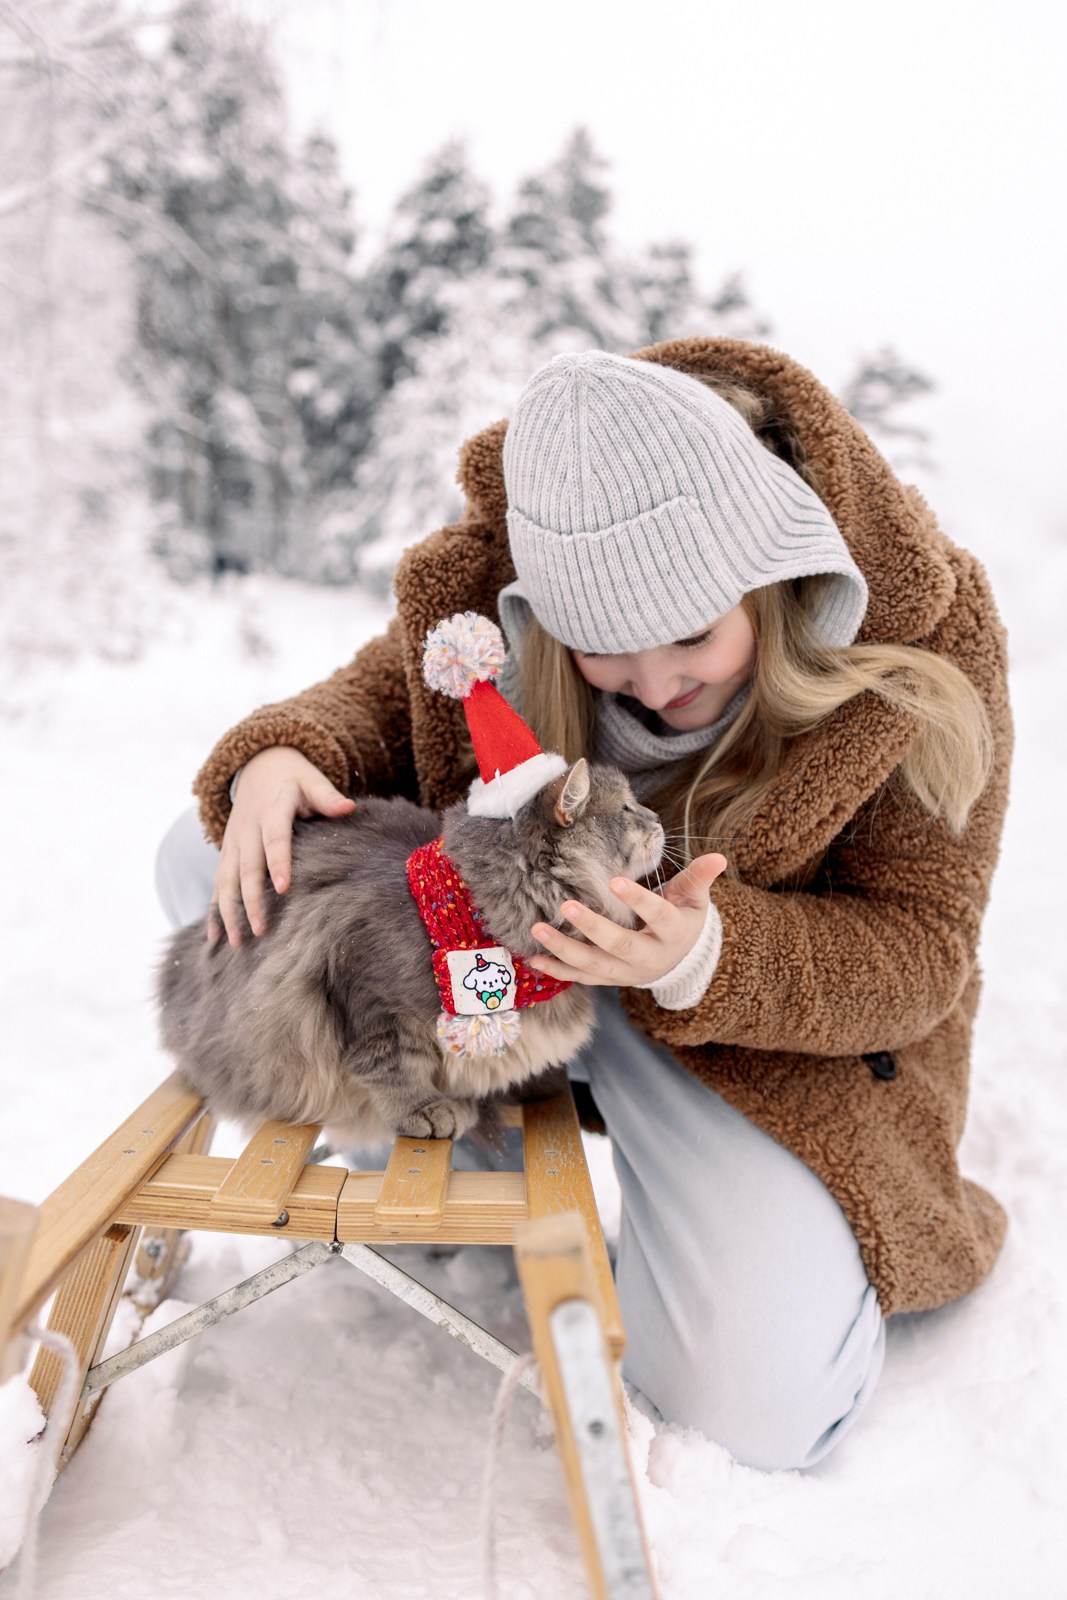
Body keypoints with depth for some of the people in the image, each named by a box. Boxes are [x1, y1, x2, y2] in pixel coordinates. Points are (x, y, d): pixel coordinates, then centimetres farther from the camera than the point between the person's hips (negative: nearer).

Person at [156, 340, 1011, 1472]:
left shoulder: (923, 647, -23)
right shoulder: (493, 567, -17)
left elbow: (917, 951, -19)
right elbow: (380, 697, 1)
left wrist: (705, 959, -41)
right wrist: (280, 758, -25)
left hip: (763, 1016, -2)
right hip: (503, 915, 3)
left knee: (764, 1410, -20)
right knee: (206, 866, -11)